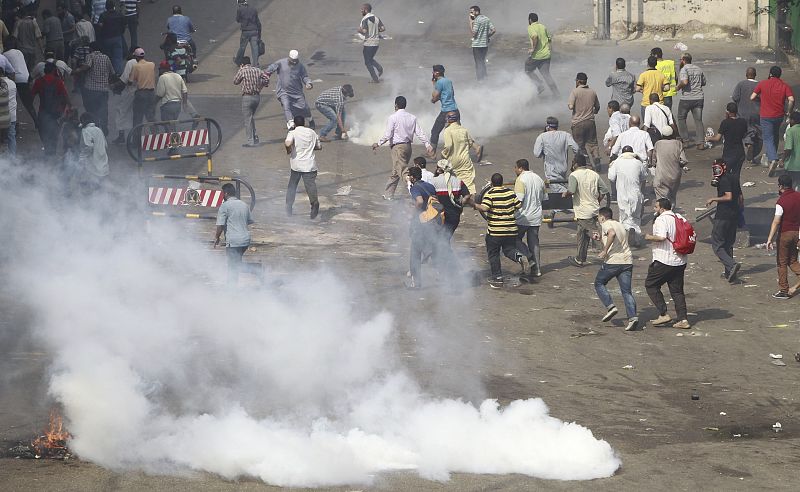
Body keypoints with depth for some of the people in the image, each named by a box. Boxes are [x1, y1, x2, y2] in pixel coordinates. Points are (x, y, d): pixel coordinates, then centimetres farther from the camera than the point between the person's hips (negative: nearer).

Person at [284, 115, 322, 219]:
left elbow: (287, 143, -24)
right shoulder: (312, 132, 6)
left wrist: (288, 150, -5)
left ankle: (289, 208, 20)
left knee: (292, 187, 16)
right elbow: (319, 146, 13)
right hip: (310, 165, 1)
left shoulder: (293, 133, -5)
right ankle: (314, 201, -31)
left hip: (296, 164, -1)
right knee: (310, 185, -6)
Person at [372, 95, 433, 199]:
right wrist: (428, 145, 4)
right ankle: (388, 194, 25)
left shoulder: (393, 117, -10)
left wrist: (378, 144, 1)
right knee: (395, 172, 17)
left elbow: (387, 135, -11)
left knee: (403, 171, -11)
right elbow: (419, 133, 2)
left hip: (397, 147, -7)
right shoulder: (412, 117, 7)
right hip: (408, 146, 7)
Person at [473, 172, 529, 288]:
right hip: (510, 229, 4)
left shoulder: (490, 194, -10)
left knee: (493, 254, 9)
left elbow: (484, 208, -22)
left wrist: (474, 205, -5)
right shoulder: (510, 193, 3)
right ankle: (520, 258, -16)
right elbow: (519, 205, 4)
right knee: (509, 249, 16)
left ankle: (497, 278, 11)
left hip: (494, 230, -4)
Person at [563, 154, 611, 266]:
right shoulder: (594, 174, 7)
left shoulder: (574, 175, -12)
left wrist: (565, 194, -3)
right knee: (582, 235, 20)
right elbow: (604, 190, 6)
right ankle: (580, 259, 30)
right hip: (594, 209, 8)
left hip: (583, 211, -8)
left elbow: (571, 191, -25)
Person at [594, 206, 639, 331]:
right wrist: (601, 236, 38)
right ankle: (633, 317, -11)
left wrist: (605, 251, -21)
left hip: (613, 261, -6)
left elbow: (612, 233, -25)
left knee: (599, 284, 15)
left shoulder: (606, 225, -3)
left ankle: (610, 307, 0)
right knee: (626, 291, 4)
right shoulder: (619, 225, 21)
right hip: (627, 260, 7)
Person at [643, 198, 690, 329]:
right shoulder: (680, 218, 11)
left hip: (664, 260, -7)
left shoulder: (661, 219, -13)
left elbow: (662, 237, -27)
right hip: (680, 261, 7)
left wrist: (650, 237, -11)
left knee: (650, 284, 8)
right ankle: (683, 319, 4)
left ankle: (663, 314, 1)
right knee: (677, 290, 12)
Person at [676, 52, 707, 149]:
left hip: (686, 98, -5)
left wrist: (678, 87, -8)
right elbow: (704, 82, 20)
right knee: (698, 120, 6)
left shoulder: (684, 69, -10)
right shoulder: (698, 69, 11)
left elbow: (684, 82, -26)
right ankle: (701, 143, -1)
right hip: (699, 97, 5)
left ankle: (685, 140, 11)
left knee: (681, 119, 13)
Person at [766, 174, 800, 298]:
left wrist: (770, 239, -22)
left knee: (782, 263, 6)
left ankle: (784, 290, 11)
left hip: (784, 233, -6)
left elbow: (776, 222, -22)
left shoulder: (781, 201, -18)